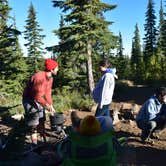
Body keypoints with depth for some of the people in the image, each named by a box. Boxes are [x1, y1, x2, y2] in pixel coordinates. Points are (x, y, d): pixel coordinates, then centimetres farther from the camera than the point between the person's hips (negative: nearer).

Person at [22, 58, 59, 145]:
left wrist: (51, 105, -2)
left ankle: (45, 141, 28)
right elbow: (37, 96, -31)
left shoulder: (50, 78, -3)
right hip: (30, 100, -8)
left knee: (41, 122, 16)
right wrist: (46, 105, -24)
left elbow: (48, 93, 2)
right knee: (34, 126, -5)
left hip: (39, 99, 8)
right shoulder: (39, 77, -31)